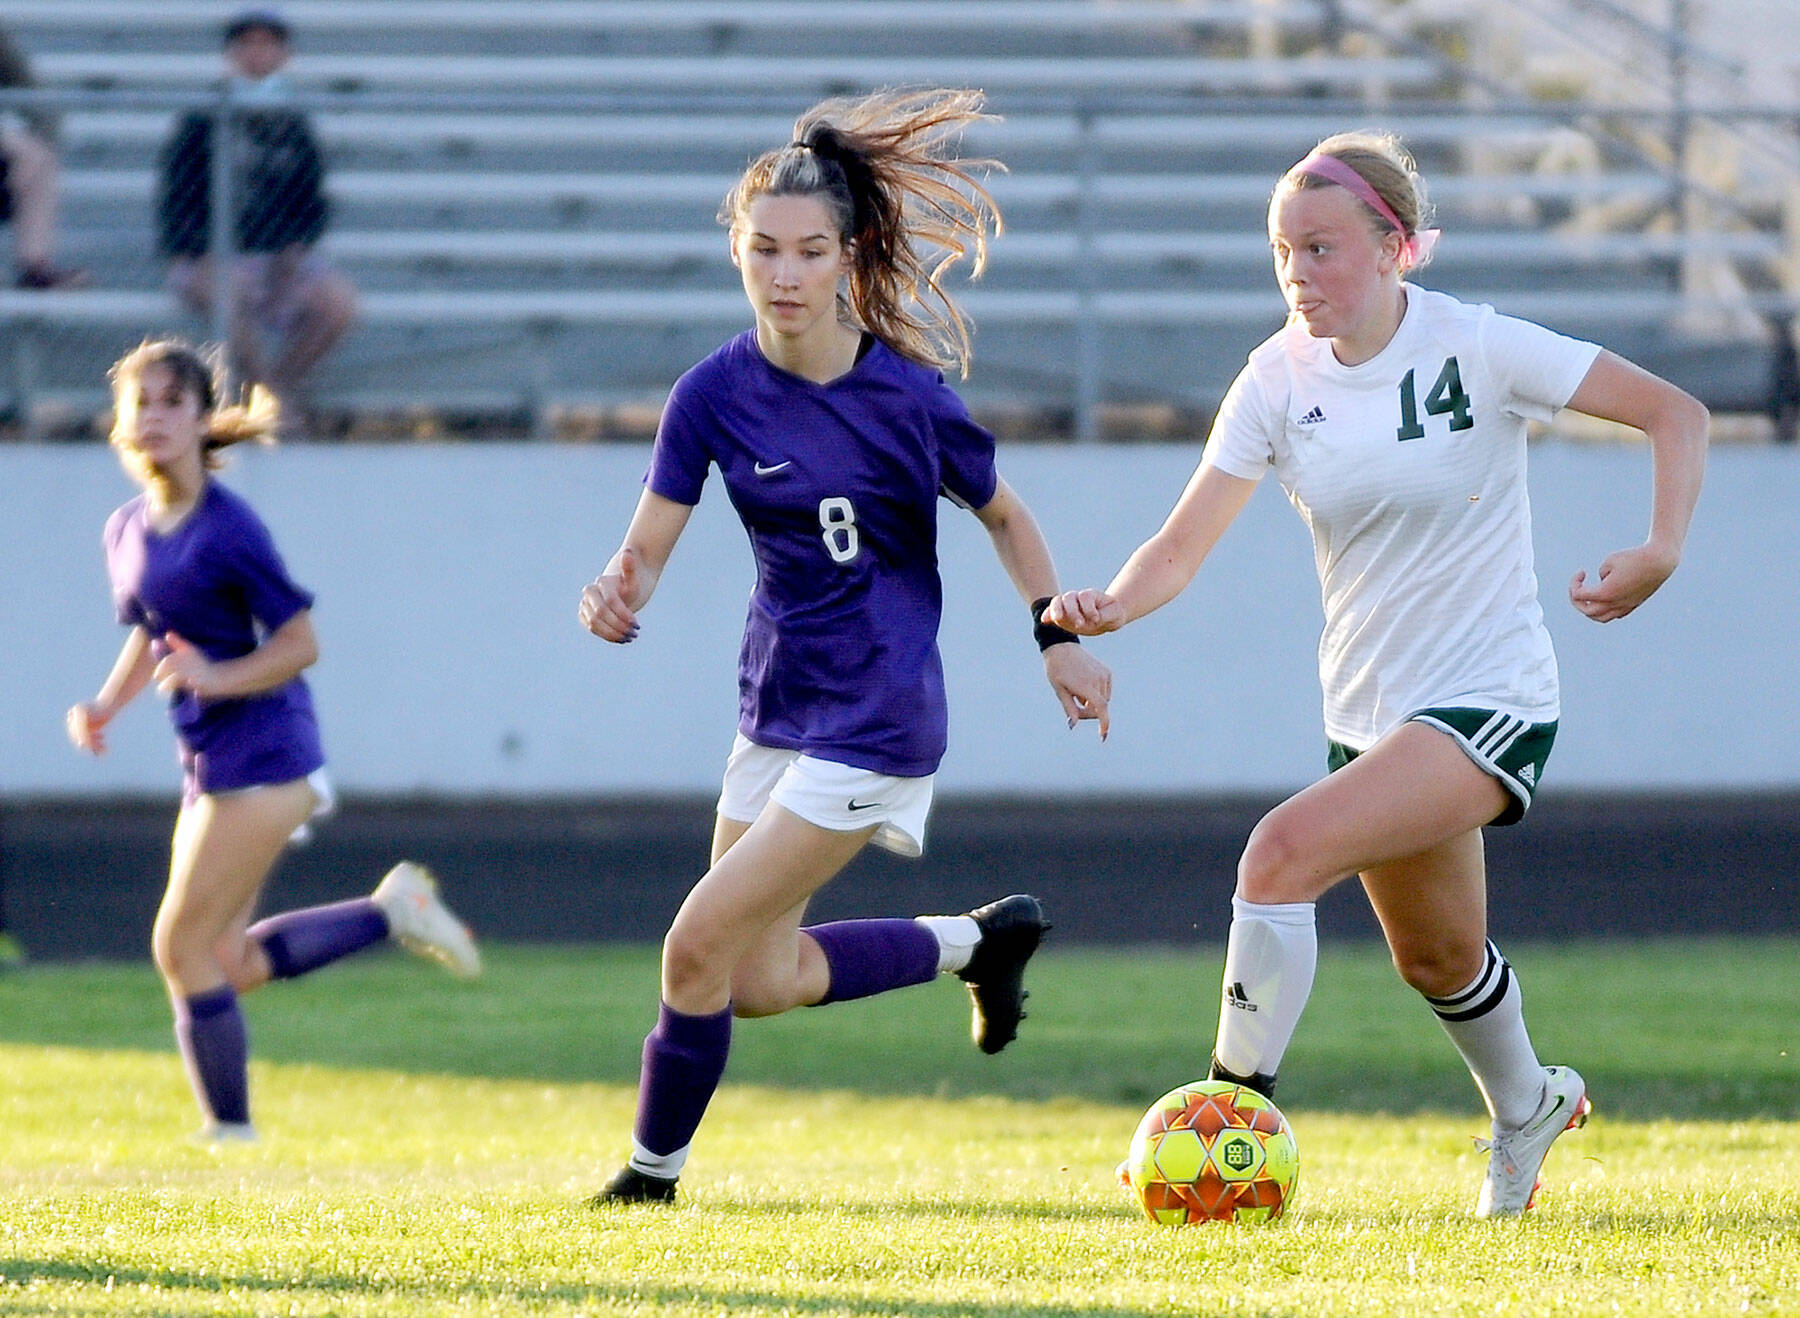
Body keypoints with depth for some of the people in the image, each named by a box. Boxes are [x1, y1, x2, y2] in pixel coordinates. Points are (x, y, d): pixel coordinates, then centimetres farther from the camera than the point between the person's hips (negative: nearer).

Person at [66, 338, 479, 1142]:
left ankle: (230, 1132, 1)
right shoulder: (127, 532, 8)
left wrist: (216, 677, -26)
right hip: (209, 763, 8)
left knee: (183, 946, -8)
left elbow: (299, 644, -12)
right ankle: (393, 910, 21)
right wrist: (105, 705, 6)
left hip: (263, 758, -8)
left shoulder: (228, 528, -15)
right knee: (229, 965, 9)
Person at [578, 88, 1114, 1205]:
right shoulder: (716, 394, -5)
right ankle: (979, 939, 30)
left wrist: (1060, 638, -1)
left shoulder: (906, 395, -14)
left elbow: (1004, 516, 3)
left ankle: (653, 1173, 8)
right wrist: (617, 599, -27)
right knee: (759, 980, 10)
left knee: (704, 945, -11)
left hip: (878, 718, -6)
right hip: (779, 703, 6)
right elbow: (649, 547, -5)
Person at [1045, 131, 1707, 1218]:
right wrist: (1112, 607, -31)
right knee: (1436, 959, 24)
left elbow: (1676, 413, -11)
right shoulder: (1281, 379, -4)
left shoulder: (1477, 348, -15)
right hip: (1368, 711, 6)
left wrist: (1663, 551, -27)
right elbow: (1186, 543, -10)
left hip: (1489, 701, -6)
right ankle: (1526, 1108, 54)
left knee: (1284, 851, -27)